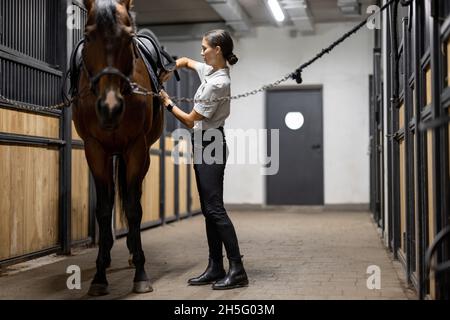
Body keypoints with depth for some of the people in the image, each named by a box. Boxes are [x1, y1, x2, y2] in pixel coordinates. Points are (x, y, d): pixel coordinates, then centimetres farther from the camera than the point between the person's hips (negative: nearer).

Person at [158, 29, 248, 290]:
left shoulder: (217, 83, -19)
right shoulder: (211, 70, 8)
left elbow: (190, 120, -13)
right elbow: (185, 61, 28)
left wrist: (168, 103, 0)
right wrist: (167, 73, 10)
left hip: (210, 146, -10)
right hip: (203, 145, 10)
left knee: (214, 208, -11)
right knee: (209, 209, 8)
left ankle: (237, 269, -9)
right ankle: (216, 268, 12)